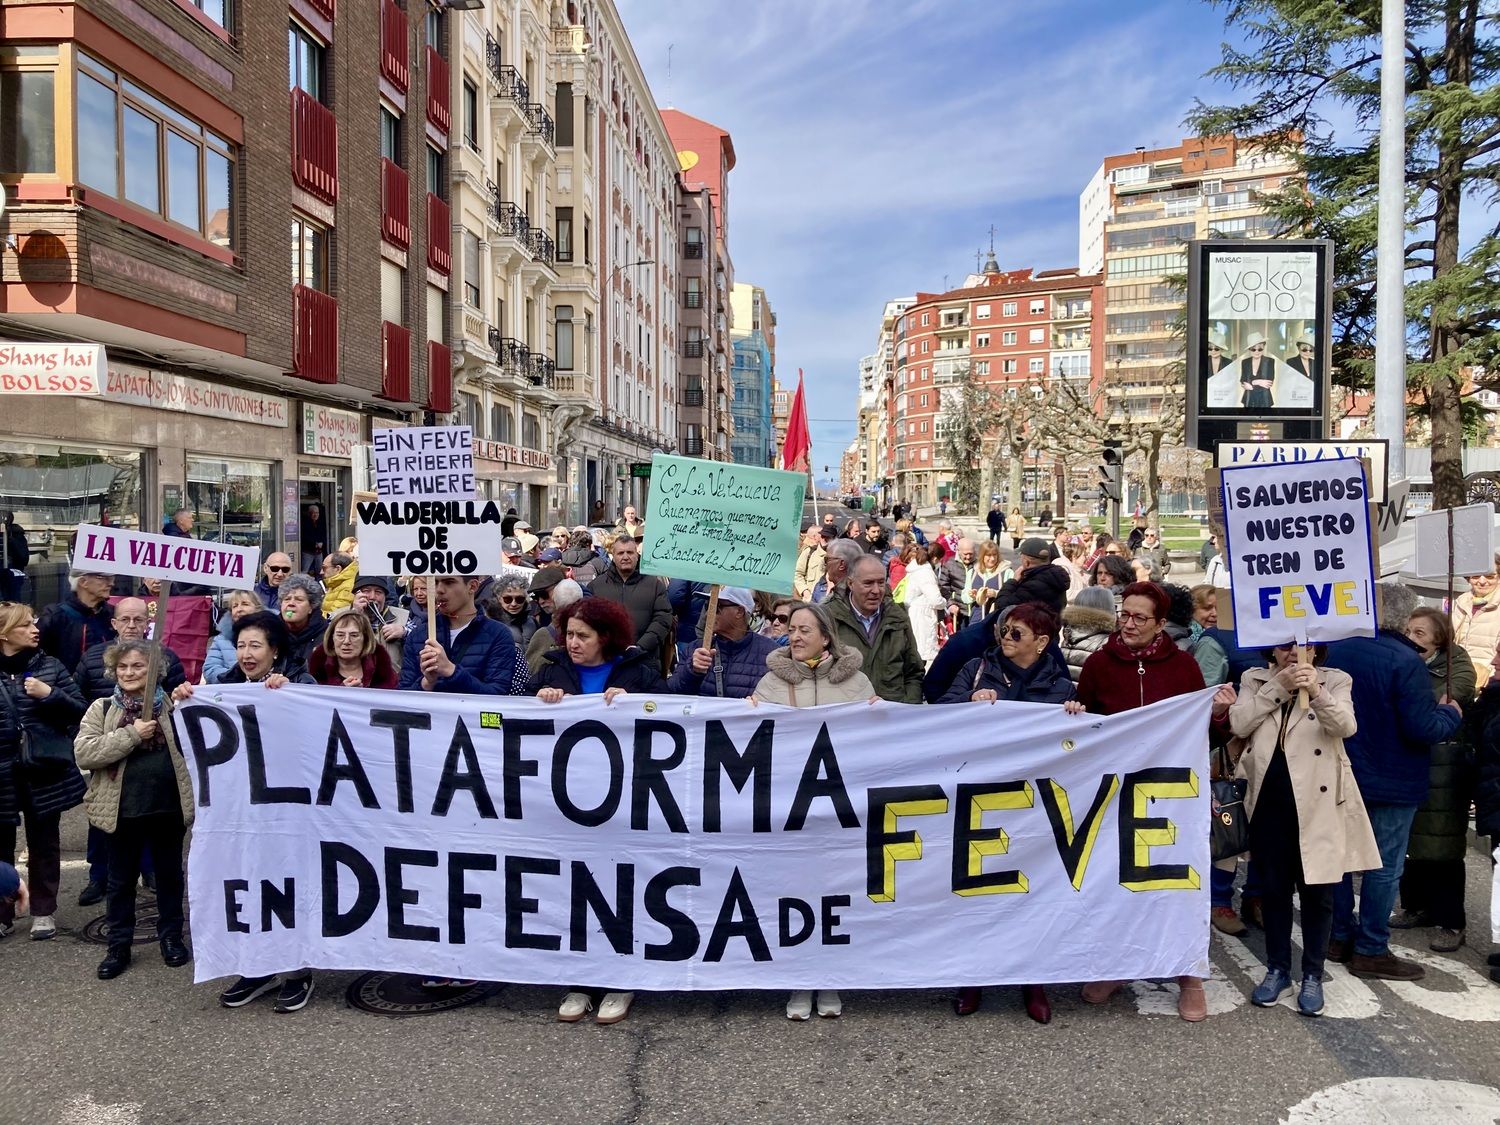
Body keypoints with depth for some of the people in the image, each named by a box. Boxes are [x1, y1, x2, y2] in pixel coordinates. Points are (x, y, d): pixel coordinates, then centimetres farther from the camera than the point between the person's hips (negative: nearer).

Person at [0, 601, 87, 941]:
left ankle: (43, 911, 25)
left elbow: (80, 710, -1)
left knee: (44, 844, 11)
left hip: (46, 773, 0)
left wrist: (50, 694, -15)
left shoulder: (50, 665, 0)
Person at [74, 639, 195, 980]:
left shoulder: (172, 705, 2)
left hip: (169, 807, 0)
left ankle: (171, 936, 29)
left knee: (170, 874, 14)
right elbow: (83, 753, -11)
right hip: (122, 809, 0)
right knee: (121, 880, 13)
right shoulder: (102, 709, 1)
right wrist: (131, 734, -18)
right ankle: (119, 945, 26)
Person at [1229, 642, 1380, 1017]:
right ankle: (1277, 969, 25)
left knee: (1316, 889, 5)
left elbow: (1346, 726, -16)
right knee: (1273, 887, 11)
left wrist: (1317, 692, -33)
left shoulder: (1335, 681, 2)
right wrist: (1278, 687, -12)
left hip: (1316, 801, -2)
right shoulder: (1255, 680, 8)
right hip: (1269, 799, 2)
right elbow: (1238, 725, -7)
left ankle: (1313, 975, 19)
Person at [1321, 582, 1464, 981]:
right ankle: (1371, 950, 12)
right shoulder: (1405, 660, -22)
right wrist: (1450, 715, -4)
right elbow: (1421, 728, -23)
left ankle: (1339, 935, 26)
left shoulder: (1335, 651, -2)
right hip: (1391, 783, -6)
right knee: (1385, 866, 5)